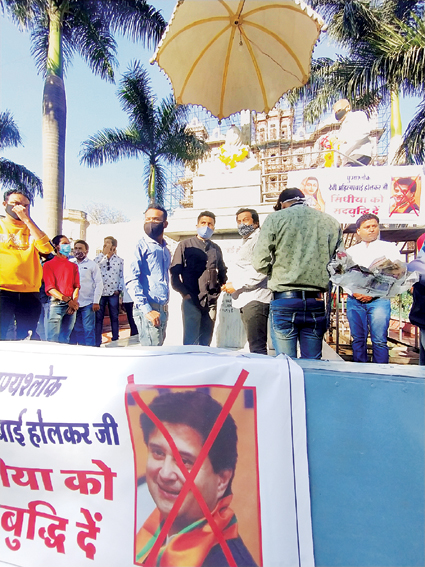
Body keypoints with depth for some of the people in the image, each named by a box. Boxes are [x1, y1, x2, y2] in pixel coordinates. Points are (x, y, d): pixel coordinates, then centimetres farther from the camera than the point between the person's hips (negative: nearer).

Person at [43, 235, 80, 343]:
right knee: (52, 340, -8)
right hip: (56, 304, -4)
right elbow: (50, 288, -4)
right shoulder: (48, 265, 6)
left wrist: (74, 302, -9)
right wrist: (68, 300, -14)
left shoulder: (73, 266, 18)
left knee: (65, 339, 8)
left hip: (71, 306, 4)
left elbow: (76, 286, 9)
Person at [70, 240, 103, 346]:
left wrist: (96, 302, -7)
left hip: (88, 303, -3)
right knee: (76, 330, 9)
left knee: (89, 330, -3)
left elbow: (99, 284, 0)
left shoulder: (92, 264, 3)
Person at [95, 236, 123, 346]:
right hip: (100, 292, 1)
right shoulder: (98, 258, 8)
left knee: (114, 318, 8)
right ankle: (97, 343, 11)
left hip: (113, 293, 0)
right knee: (98, 318, 3)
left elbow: (122, 276, 6)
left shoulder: (119, 260, 6)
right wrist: (104, 254, -9)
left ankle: (115, 340, 19)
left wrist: (119, 289, -3)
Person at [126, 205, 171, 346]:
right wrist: (146, 309, -19)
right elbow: (131, 280, -14)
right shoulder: (141, 246, -5)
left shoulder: (165, 250, 18)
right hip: (149, 309, -7)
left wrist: (165, 308, 16)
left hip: (163, 309, 7)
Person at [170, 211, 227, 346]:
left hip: (211, 302, 4)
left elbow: (222, 272, 27)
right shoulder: (185, 245, 5)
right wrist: (185, 293, -9)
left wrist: (224, 284, 7)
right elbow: (174, 273, 1)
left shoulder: (216, 248, 18)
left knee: (206, 342, 10)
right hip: (191, 301, -4)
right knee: (190, 342, -6)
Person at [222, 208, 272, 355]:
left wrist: (236, 285, -12)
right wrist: (231, 285, 17)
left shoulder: (259, 239, -4)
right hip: (246, 300, 10)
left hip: (255, 299, -10)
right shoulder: (246, 242, 28)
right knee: (255, 345, 11)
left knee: (257, 347, -13)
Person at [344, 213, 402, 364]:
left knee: (379, 340, -7)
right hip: (354, 300, 2)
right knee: (358, 339, 4)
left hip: (379, 300, -2)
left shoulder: (389, 247, 10)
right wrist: (354, 293, -8)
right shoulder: (351, 251, 17)